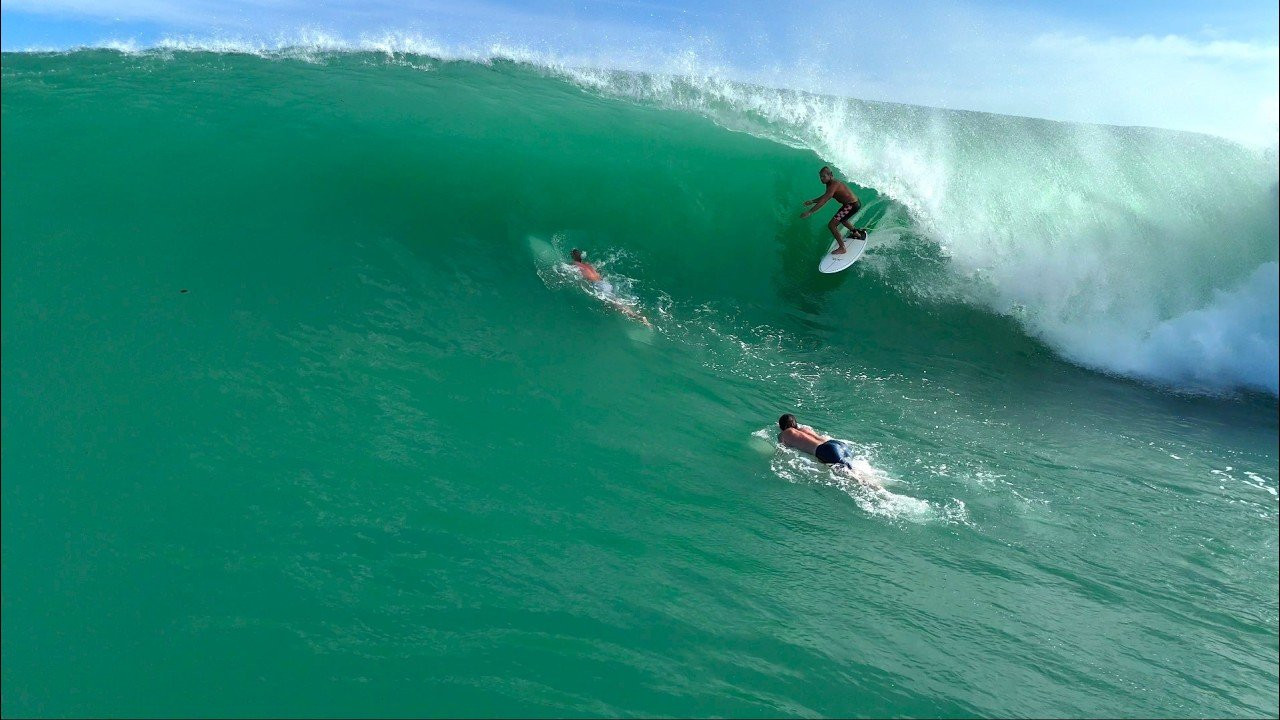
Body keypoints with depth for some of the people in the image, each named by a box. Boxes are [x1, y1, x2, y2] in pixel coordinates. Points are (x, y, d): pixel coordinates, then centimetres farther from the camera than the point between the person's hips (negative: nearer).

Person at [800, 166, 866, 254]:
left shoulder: (834, 185, -25)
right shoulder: (830, 183, 5)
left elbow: (824, 200, -33)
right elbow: (825, 196, 21)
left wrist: (810, 212, -35)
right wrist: (812, 201, 12)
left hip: (852, 205, -11)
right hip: (855, 203, 11)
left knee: (831, 225, -14)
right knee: (841, 219, 38)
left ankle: (842, 248, -8)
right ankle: (857, 233, 60)